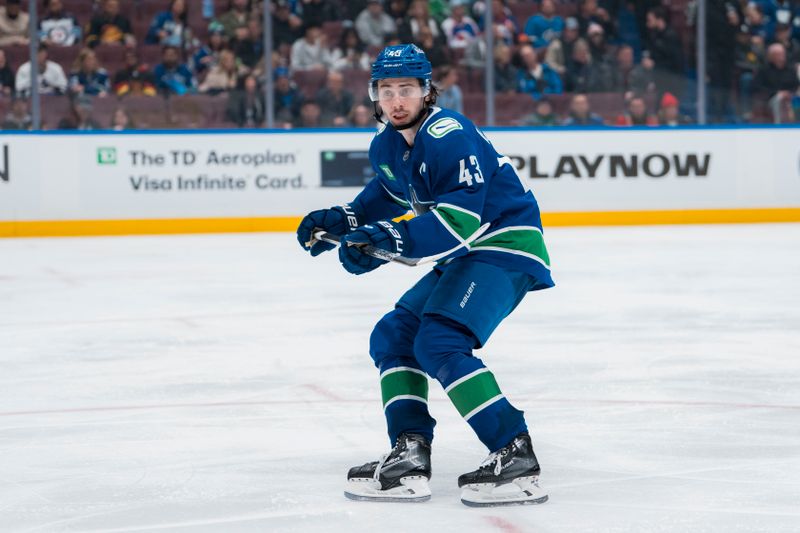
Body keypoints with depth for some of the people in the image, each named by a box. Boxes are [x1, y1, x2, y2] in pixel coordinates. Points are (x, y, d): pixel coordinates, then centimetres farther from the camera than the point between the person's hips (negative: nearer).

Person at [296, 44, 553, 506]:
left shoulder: (448, 136, -23)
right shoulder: (386, 146, 7)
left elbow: (461, 219, -32)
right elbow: (390, 192, 29)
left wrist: (388, 241, -37)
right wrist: (341, 221, 16)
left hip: (506, 246, -10)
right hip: (463, 255, 10)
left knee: (440, 343, -24)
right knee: (392, 338, 10)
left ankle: (516, 457, -26)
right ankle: (410, 456, 6)